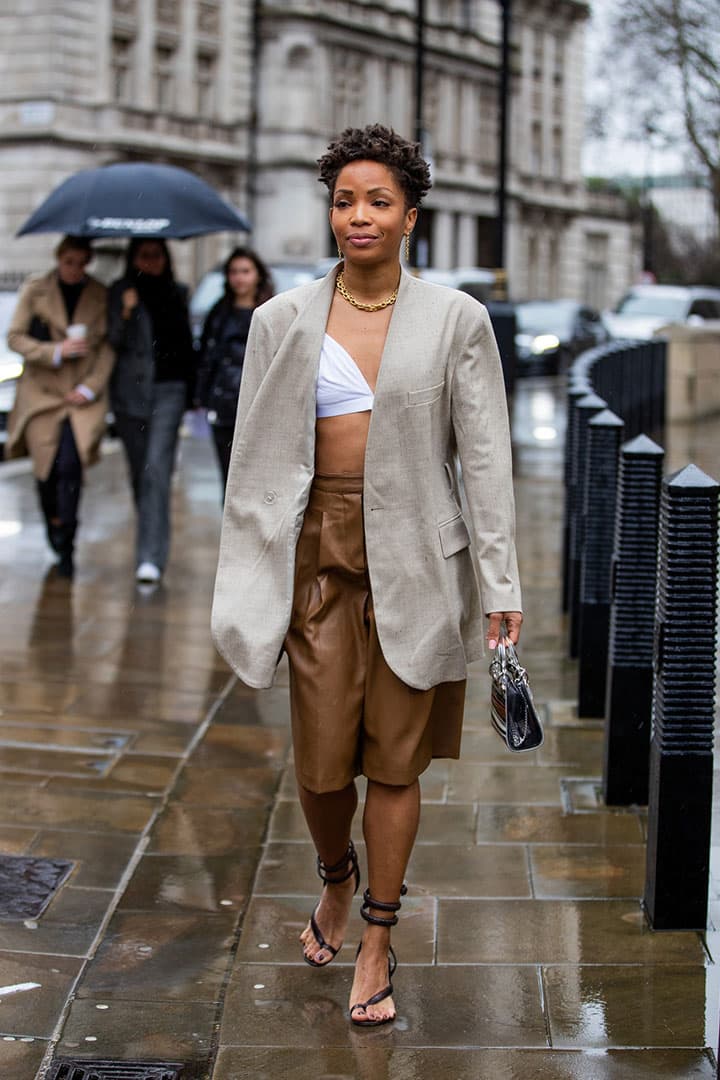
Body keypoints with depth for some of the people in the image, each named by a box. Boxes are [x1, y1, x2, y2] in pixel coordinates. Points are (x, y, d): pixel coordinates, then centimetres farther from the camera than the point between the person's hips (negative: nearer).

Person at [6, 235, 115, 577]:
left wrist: (91, 386, -7)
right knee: (46, 468, 1)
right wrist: (55, 351, -12)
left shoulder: (101, 296, 5)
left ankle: (65, 548, -5)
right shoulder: (34, 290, 4)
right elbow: (15, 337, 1)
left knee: (70, 466, -15)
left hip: (83, 395, -1)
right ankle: (54, 525, 29)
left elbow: (108, 347, 5)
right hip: (41, 391, 1)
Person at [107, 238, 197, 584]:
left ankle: (151, 556, -20)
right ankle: (152, 540, 29)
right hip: (131, 391, 1)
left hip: (169, 390, -1)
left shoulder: (177, 293, 12)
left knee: (157, 468, -14)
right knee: (139, 471, 8)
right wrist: (126, 314, -20)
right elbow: (114, 342, -2)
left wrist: (191, 389, 16)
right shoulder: (120, 292, 5)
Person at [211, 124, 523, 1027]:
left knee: (394, 758, 5)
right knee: (320, 762, 2)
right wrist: (245, 581, 2)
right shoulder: (283, 320, 5)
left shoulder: (455, 319, 1)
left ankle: (378, 942, 20)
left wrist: (500, 581, -4)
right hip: (320, 550, 1)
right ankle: (337, 883, 35)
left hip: (413, 556, -1)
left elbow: (485, 454, 0)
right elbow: (254, 457, 6)